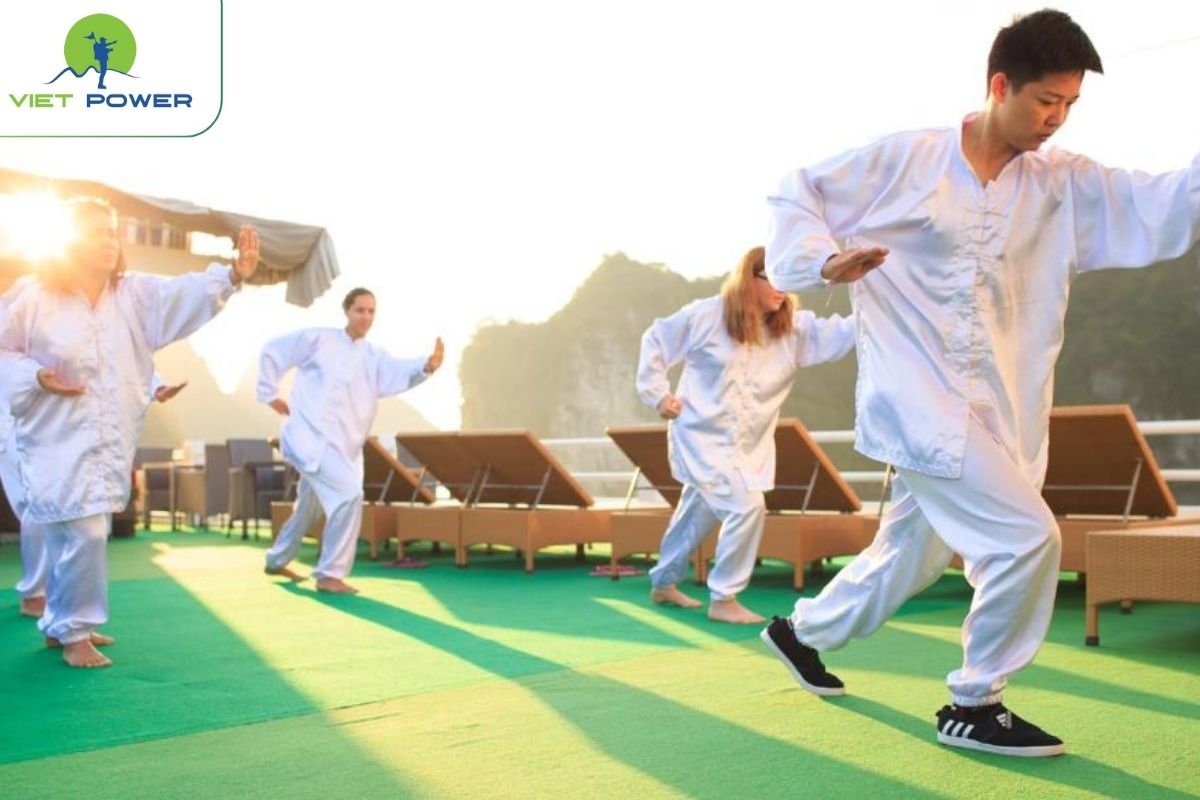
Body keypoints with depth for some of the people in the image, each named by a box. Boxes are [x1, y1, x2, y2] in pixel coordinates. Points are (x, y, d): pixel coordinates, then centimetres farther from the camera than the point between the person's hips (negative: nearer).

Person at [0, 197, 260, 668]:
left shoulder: (134, 294, 0)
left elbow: (185, 294, -14)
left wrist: (233, 275, -30)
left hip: (109, 443, 5)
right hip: (58, 439, -5)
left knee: (75, 536, 16)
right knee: (82, 533, -13)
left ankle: (60, 624, 35)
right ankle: (74, 632, 6)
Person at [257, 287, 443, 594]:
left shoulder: (375, 357, 6)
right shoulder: (318, 339, -3)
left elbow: (402, 371, -14)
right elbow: (273, 351, 5)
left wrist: (427, 366, -35)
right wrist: (270, 394, 3)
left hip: (342, 445, 6)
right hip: (310, 437, -6)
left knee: (309, 507, 22)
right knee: (350, 492, -22)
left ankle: (277, 560, 47)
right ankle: (330, 574, -12)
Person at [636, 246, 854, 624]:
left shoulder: (794, 327, -3)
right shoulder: (707, 315, -13)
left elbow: (838, 334, -17)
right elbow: (655, 340, -2)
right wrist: (657, 394, -7)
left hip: (748, 444, 6)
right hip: (702, 437, -6)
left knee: (698, 514, 19)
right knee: (748, 506, -17)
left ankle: (663, 583, 39)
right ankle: (723, 599, -2)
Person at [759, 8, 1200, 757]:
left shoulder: (1066, 187, 5)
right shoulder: (905, 159, -7)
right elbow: (796, 195, 0)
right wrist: (824, 260, -16)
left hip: (997, 408, 6)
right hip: (919, 398, -6)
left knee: (909, 557, 19)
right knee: (1028, 537, -14)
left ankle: (802, 632, 46)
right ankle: (973, 707, 7)